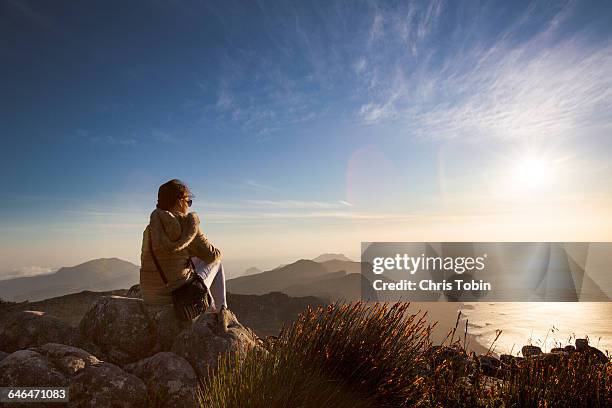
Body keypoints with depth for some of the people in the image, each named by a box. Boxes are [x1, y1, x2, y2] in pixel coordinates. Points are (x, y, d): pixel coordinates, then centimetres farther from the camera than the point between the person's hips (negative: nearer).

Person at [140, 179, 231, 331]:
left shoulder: (150, 229, -1)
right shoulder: (189, 224, -14)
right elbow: (211, 255, -7)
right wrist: (217, 252, 18)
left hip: (150, 298, 5)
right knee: (215, 263, 20)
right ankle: (221, 312, 19)